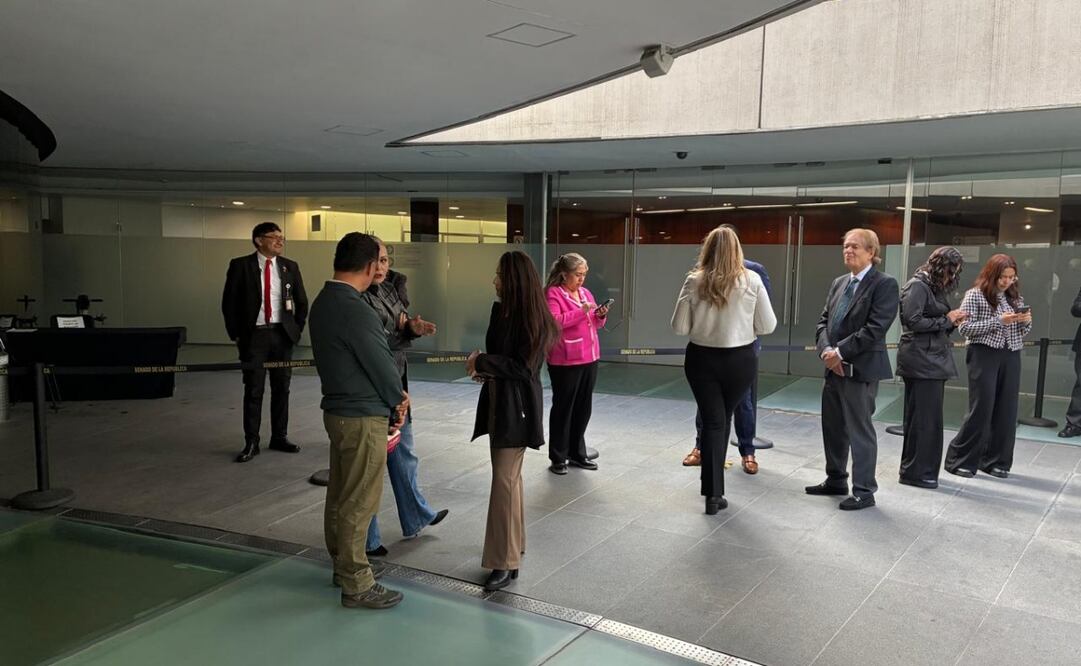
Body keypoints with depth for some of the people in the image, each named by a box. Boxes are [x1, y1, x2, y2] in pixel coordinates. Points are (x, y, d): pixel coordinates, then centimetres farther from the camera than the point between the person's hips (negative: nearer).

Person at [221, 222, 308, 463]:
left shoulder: (290, 267, 5)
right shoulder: (240, 265, -3)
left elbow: (302, 302, 13)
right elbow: (229, 302, -1)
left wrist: (296, 330, 7)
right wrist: (236, 334, -2)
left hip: (282, 334, 3)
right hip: (254, 335, -3)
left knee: (281, 388, 9)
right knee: (253, 390, 1)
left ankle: (280, 437, 21)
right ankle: (251, 443, 9)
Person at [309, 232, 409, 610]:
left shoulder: (323, 302, 6)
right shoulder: (355, 309, -24)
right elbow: (381, 363, -17)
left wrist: (394, 394, 5)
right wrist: (398, 400, 2)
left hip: (337, 409, 10)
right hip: (363, 417, -10)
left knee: (340, 493, 20)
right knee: (359, 501, 0)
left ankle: (343, 564, 35)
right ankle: (357, 585, 11)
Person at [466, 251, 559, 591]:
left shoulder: (534, 320, -17)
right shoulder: (500, 310, 5)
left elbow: (522, 367, -19)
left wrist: (481, 362, -15)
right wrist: (483, 366, -5)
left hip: (517, 407, -8)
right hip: (496, 401, 8)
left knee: (505, 480, -7)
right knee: (509, 476, 18)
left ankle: (505, 562, -1)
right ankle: (513, 543, 32)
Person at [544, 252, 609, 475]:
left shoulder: (585, 292, 14)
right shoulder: (553, 294, -8)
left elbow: (595, 324, 21)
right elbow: (554, 322, -22)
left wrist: (600, 315, -1)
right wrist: (581, 311, -24)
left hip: (589, 358, 7)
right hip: (565, 361, -7)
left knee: (583, 407, 12)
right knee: (563, 408, 2)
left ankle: (577, 453, 26)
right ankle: (558, 458, 12)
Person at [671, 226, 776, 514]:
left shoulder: (694, 281, -8)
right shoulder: (751, 280, -8)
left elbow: (679, 327, -5)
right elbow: (768, 326, -5)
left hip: (702, 359, -1)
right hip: (740, 360, 1)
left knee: (711, 420, 9)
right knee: (724, 418, 19)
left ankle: (713, 492, 2)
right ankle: (715, 489, 31)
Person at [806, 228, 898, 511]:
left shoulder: (884, 284, -9)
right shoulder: (838, 283, 14)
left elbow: (875, 328, -18)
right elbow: (824, 321, 11)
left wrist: (840, 352, -18)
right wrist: (826, 350, -7)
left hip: (861, 369, -7)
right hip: (834, 368, 7)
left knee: (860, 431, 0)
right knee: (832, 427, 15)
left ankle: (864, 491, 12)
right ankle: (835, 480, 30)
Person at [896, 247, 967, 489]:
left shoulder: (936, 288, 18)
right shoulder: (918, 286, -10)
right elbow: (913, 321, -18)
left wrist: (953, 321, 1)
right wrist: (946, 320, -10)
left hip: (934, 360, 9)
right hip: (921, 360, -9)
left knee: (928, 417, 12)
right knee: (924, 417, -6)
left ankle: (914, 467, 20)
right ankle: (916, 472, 1)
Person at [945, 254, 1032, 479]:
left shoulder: (1015, 297, 12)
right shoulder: (975, 295, -4)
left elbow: (1023, 332, 17)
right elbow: (965, 328, -11)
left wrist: (1026, 321, -6)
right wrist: (998, 321, -19)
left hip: (1011, 357, 5)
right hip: (984, 355, -5)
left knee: (1006, 410, 5)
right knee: (981, 408, -6)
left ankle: (996, 461, 17)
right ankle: (960, 459, 5)